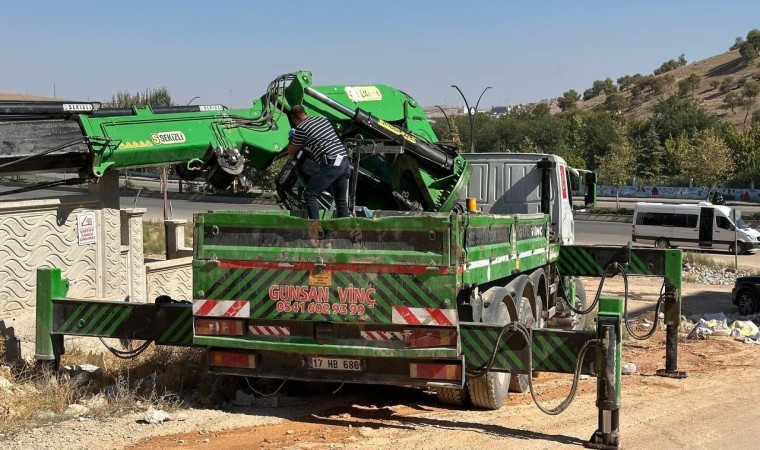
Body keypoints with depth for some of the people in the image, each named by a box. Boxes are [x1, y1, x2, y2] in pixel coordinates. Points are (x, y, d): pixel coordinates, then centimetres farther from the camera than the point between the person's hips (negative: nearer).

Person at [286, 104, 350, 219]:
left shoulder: (301, 128, -2)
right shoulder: (323, 119, 19)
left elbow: (291, 152, 10)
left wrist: (291, 139, 29)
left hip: (331, 165, -7)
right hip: (344, 161, 7)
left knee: (309, 195, 1)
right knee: (341, 200, 15)